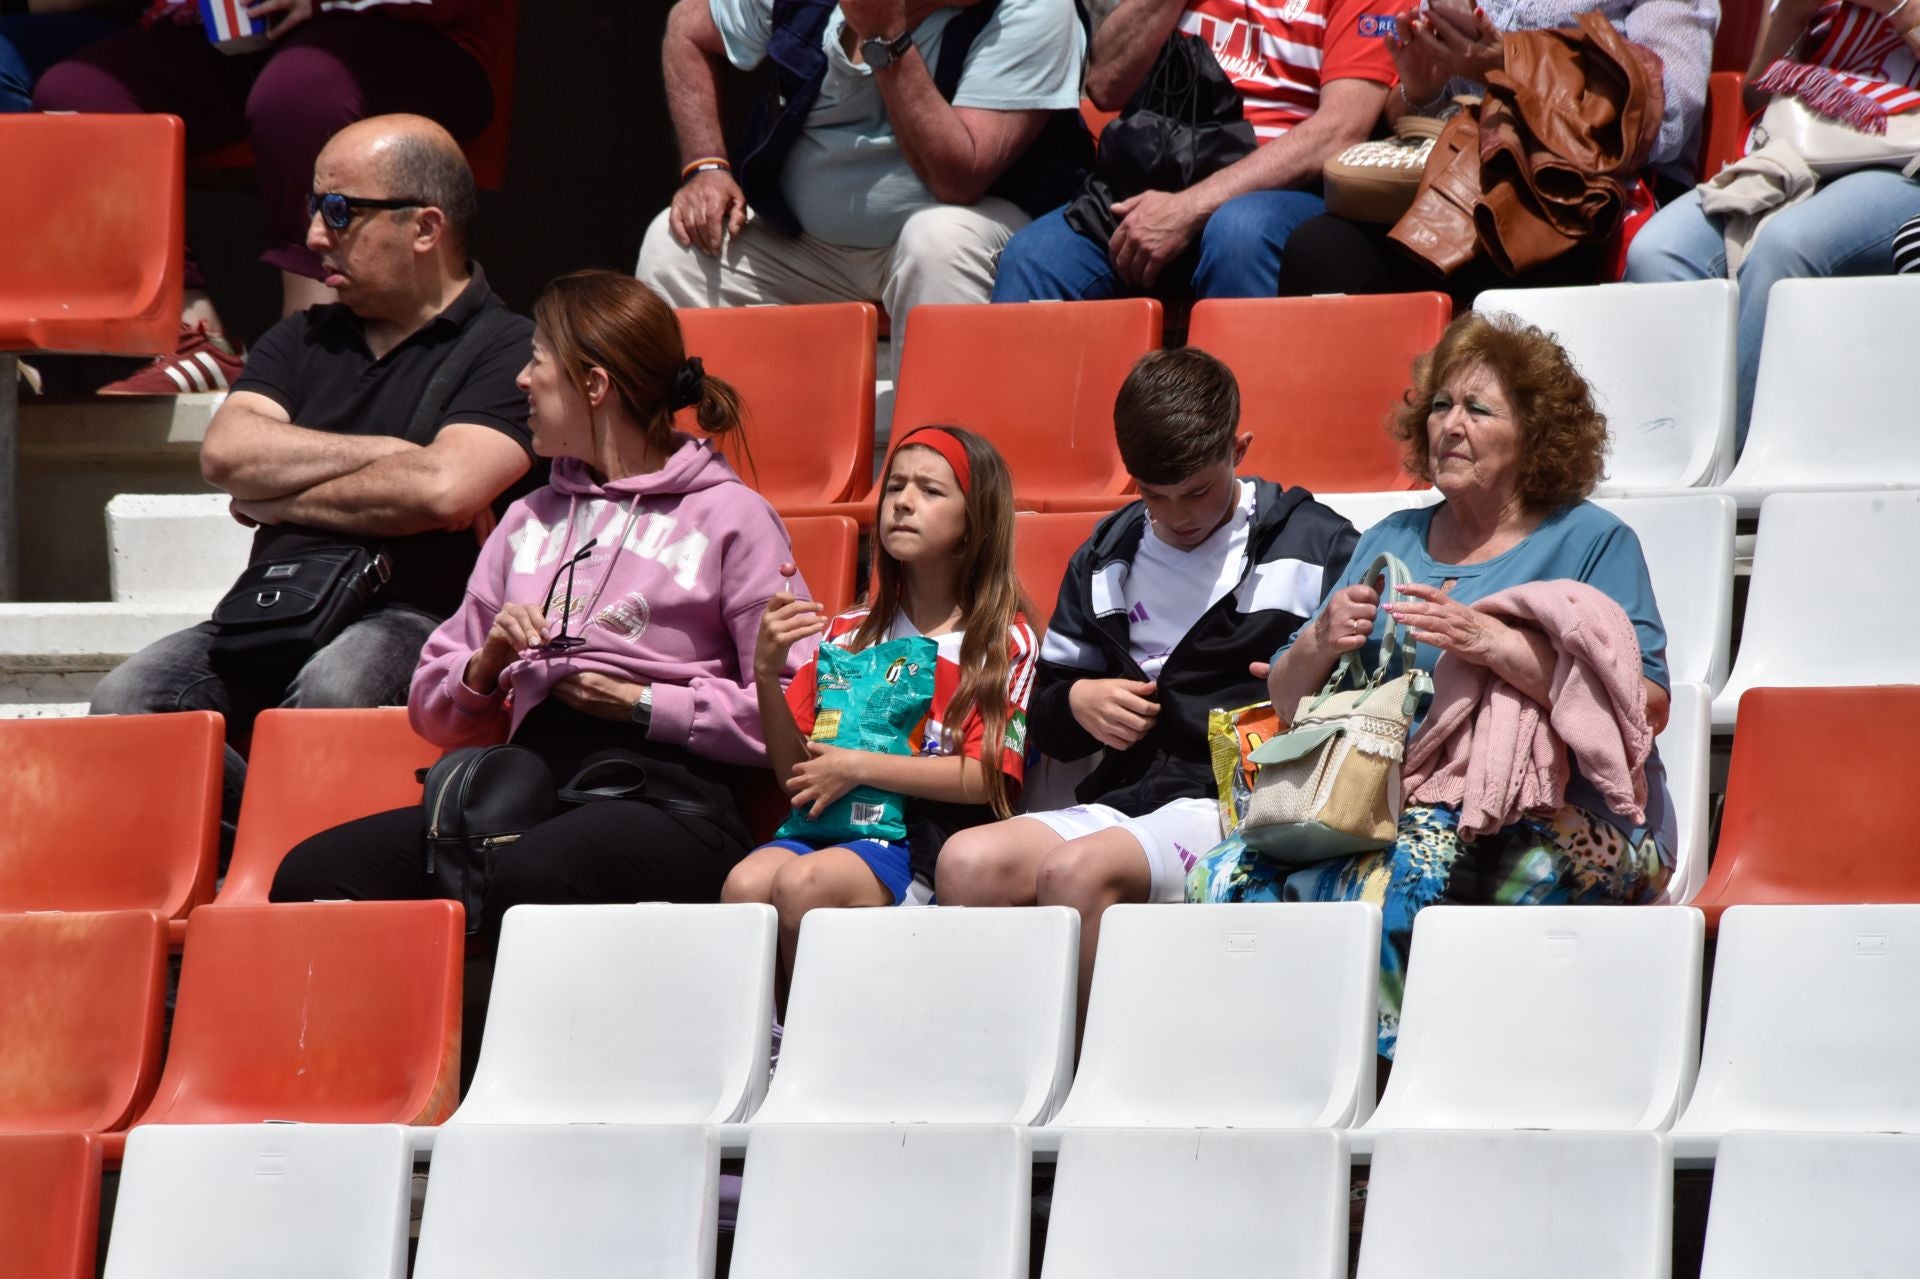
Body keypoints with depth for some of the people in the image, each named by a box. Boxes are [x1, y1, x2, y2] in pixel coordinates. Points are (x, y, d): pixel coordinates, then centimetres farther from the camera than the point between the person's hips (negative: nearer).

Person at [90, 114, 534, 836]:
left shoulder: (505, 351, 3)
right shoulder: (303, 341, 23)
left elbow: (442, 487, -15)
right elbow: (226, 452, 4)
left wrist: (278, 498, -1)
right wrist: (385, 454, -4)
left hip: (411, 619, -6)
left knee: (331, 693, -39)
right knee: (126, 698, -22)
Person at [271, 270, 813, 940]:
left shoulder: (731, 516, 8)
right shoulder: (530, 520, 29)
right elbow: (433, 707, 28)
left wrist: (643, 705, -7)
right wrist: (487, 665, 7)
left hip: (666, 798, -6)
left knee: (525, 882, -42)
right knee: (311, 873, -22)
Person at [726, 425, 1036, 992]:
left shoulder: (1004, 641, 7)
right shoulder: (848, 633, 18)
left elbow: (985, 777, -4)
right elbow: (795, 771, 15)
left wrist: (859, 766, -9)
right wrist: (768, 676, -1)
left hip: (925, 841, -4)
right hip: (832, 820, 4)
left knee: (802, 883, -32)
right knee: (744, 885, -29)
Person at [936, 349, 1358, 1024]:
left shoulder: (1316, 547, 6)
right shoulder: (1105, 560, 20)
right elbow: (1046, 718, 25)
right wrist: (1076, 703, 2)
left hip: (1246, 807, -5)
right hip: (1126, 799, 5)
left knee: (1076, 869, -33)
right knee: (968, 861, -23)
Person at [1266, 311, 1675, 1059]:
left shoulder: (1592, 543, 6)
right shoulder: (1390, 542, 22)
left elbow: (1647, 707, -10)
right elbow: (1285, 700, 20)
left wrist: (1492, 643, -19)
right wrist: (1322, 643, -3)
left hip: (1558, 822, -5)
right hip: (1387, 805, 5)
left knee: (1389, 880, -35)